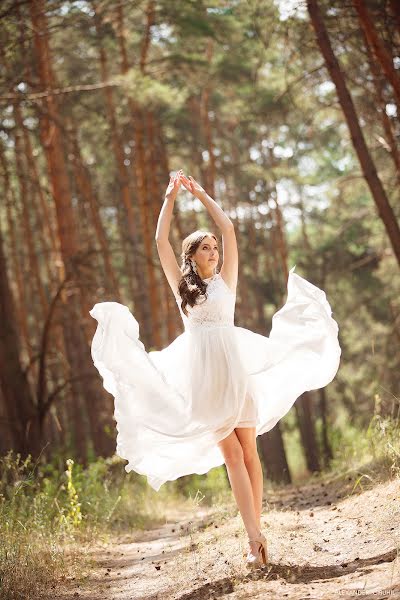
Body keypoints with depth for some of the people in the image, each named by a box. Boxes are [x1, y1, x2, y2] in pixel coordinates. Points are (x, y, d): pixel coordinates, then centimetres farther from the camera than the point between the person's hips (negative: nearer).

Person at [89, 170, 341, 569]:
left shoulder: (225, 281, 13)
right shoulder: (182, 287, 11)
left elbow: (228, 229, 9)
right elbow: (161, 240, 7)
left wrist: (201, 194, 13)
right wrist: (171, 196, 8)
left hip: (235, 371, 1)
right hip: (202, 376, -1)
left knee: (249, 452, -2)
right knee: (232, 454, -8)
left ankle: (255, 533, 0)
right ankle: (255, 537, -14)